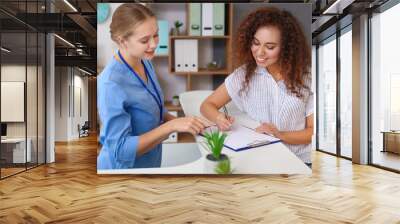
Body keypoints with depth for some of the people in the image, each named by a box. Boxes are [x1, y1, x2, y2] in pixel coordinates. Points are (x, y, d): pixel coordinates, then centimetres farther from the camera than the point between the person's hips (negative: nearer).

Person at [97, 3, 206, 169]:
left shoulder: (145, 63, -5)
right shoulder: (111, 85, -28)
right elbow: (121, 149, -26)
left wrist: (180, 122, -9)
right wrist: (172, 126, -31)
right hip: (122, 165, -7)